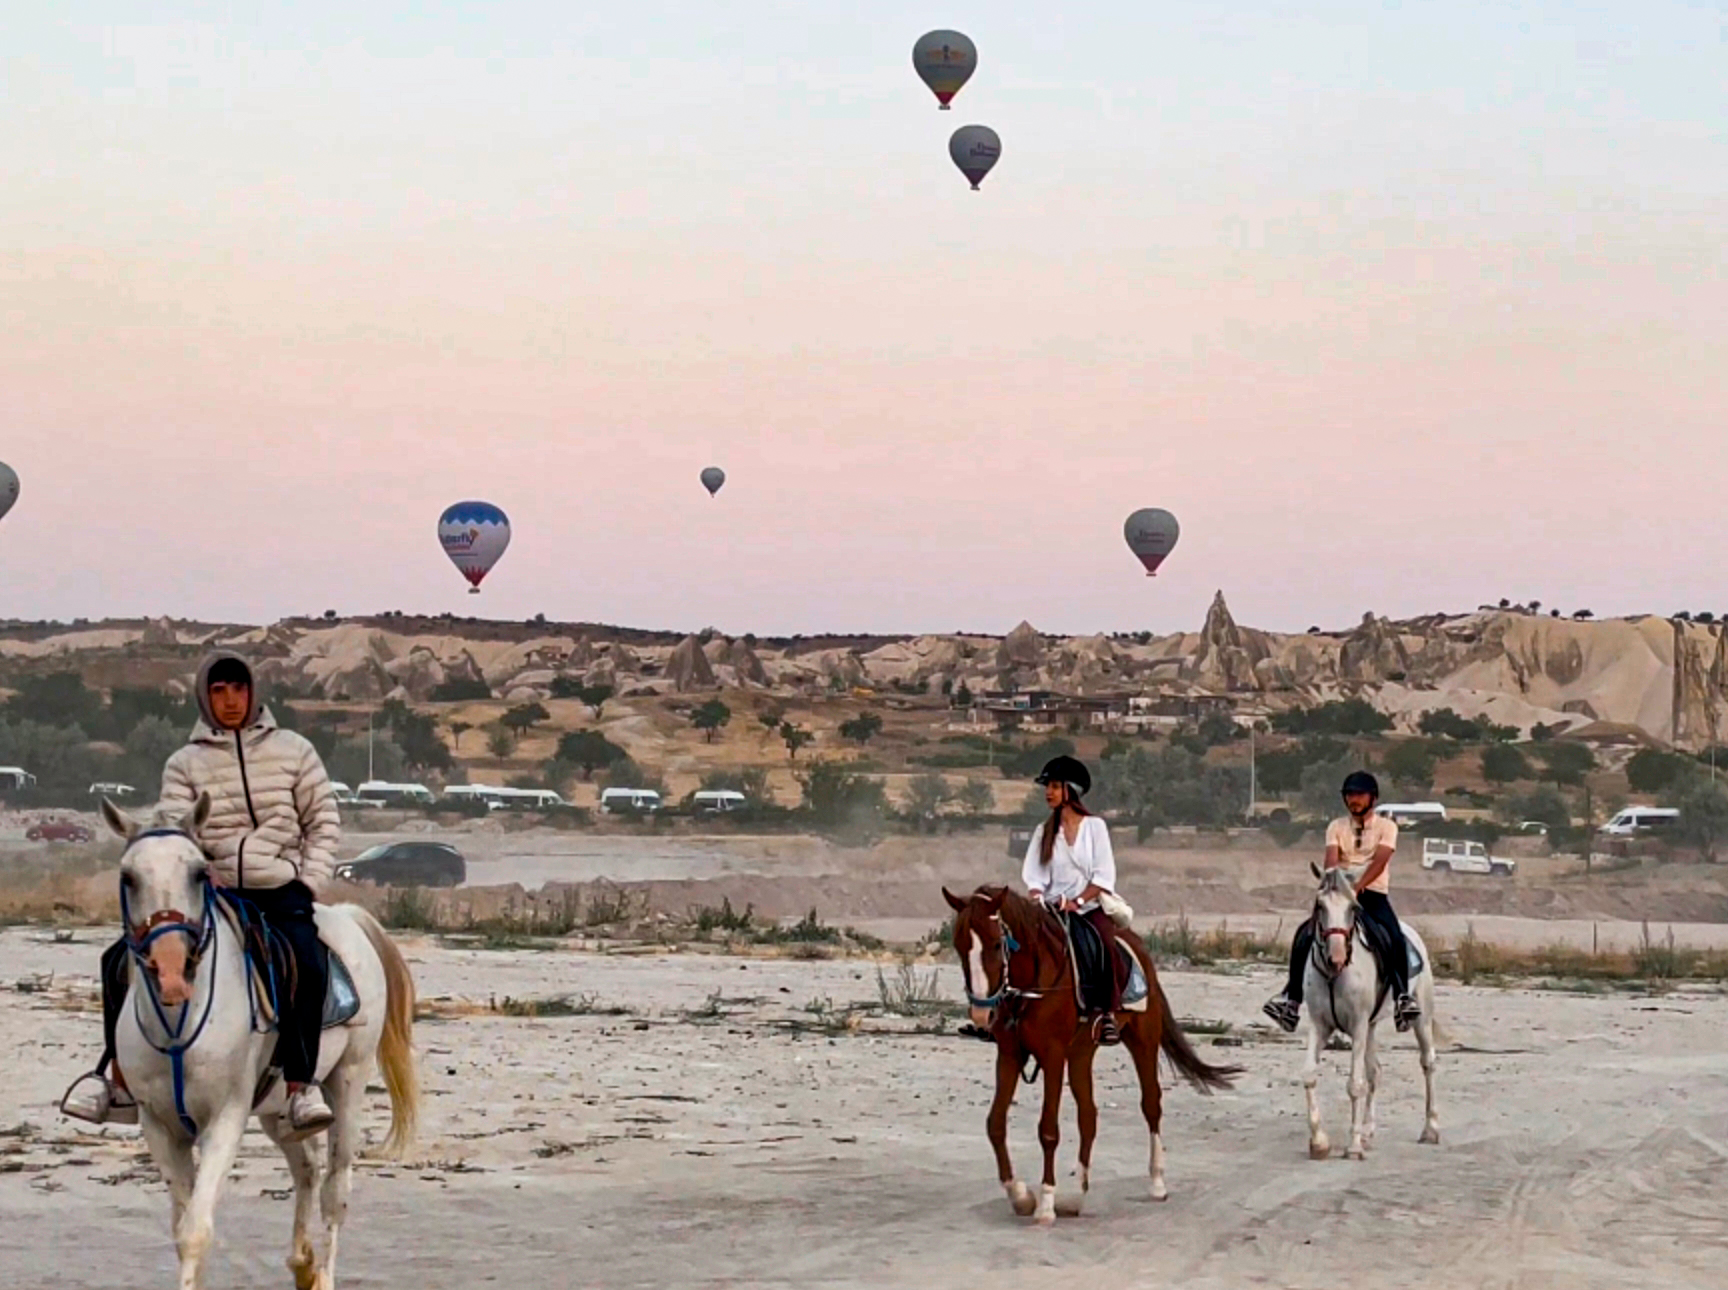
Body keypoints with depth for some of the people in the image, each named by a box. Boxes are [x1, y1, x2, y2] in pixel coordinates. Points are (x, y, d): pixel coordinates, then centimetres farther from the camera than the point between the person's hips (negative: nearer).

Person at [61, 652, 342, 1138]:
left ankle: (301, 1086, -28)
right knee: (123, 960, -16)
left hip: (281, 892, -2)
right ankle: (119, 1082, -11)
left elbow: (323, 823, 8)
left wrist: (310, 884, -4)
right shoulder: (185, 765, 8)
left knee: (309, 965, -34)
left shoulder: (293, 751, 7)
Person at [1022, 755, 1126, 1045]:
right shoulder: (1043, 832, 13)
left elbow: (1104, 876, -3)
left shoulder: (1094, 826, 5)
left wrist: (1077, 901, -17)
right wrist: (1037, 901, -15)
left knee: (1109, 945, -33)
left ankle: (1109, 1013, -27)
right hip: (1053, 910, 2)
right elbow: (1034, 877, 7)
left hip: (1092, 906, -2)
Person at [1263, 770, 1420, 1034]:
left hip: (1374, 895, -2)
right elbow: (1331, 861, -4)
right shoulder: (1337, 827, 11)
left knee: (1395, 936, -31)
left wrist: (1357, 886, -31)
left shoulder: (1386, 827, 3)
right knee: (1305, 934, -20)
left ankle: (1403, 997, -30)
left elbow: (1379, 861, -14)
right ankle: (1292, 996, -17)